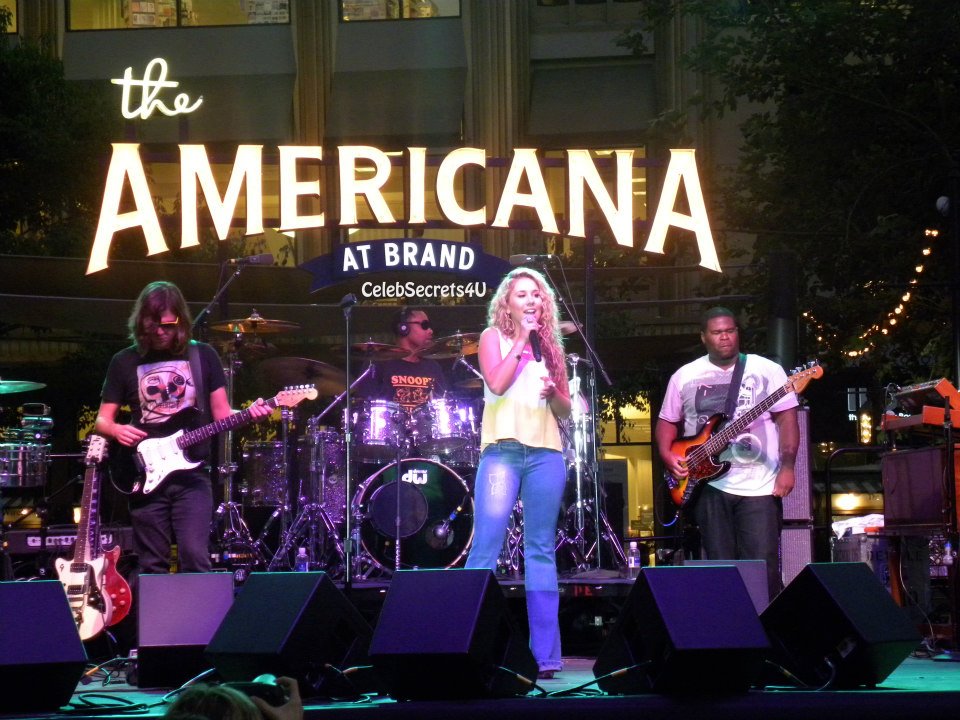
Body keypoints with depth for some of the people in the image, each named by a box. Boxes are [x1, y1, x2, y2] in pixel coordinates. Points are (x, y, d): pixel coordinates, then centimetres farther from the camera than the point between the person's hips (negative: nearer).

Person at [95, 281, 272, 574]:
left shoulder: (202, 355, 6)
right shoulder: (125, 362, 5)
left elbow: (221, 414, 7)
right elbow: (102, 420, 9)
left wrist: (248, 413, -13)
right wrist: (117, 430, -13)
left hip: (192, 473, -1)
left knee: (195, 558, -14)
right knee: (152, 566, 3)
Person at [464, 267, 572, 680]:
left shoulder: (551, 345, 17)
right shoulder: (493, 337, 7)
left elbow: (565, 410, 16)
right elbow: (496, 384, -10)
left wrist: (554, 393, -5)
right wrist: (521, 341, -5)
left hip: (546, 454, 3)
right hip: (502, 452, -3)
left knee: (542, 552, 3)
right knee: (484, 549, -9)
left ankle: (546, 653, 2)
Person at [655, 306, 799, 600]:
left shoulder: (766, 370, 4)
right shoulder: (684, 377, 11)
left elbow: (787, 419, 1)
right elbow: (667, 421, 17)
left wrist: (787, 467, -9)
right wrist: (667, 456, -1)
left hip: (760, 485, -2)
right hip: (709, 482, 2)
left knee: (764, 569, -8)